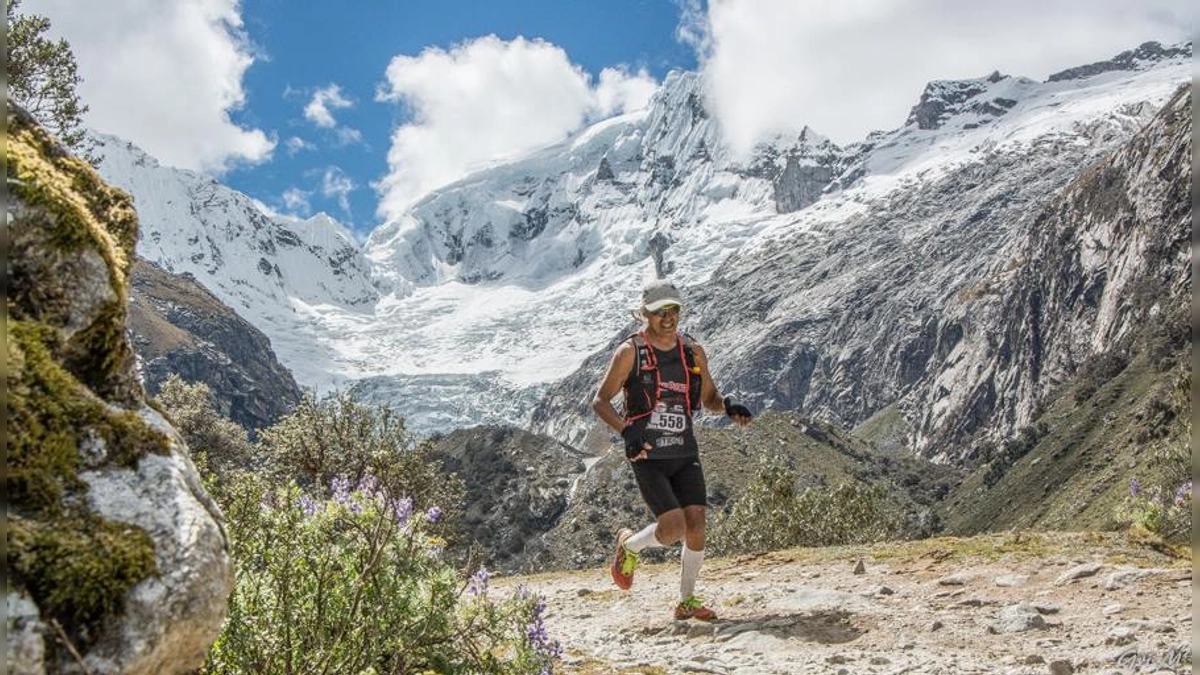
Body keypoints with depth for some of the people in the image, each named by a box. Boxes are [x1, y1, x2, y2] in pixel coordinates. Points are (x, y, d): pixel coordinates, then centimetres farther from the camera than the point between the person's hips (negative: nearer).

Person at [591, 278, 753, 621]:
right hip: (647, 455, -4)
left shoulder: (693, 352, 8)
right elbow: (600, 401, -1)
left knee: (696, 524, -4)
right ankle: (629, 544, 19)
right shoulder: (630, 352, -5)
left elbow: (709, 399, 18)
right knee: (673, 527, -15)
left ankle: (687, 601, 16)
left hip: (685, 454, 4)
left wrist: (728, 406, -5)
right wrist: (626, 431, -18)